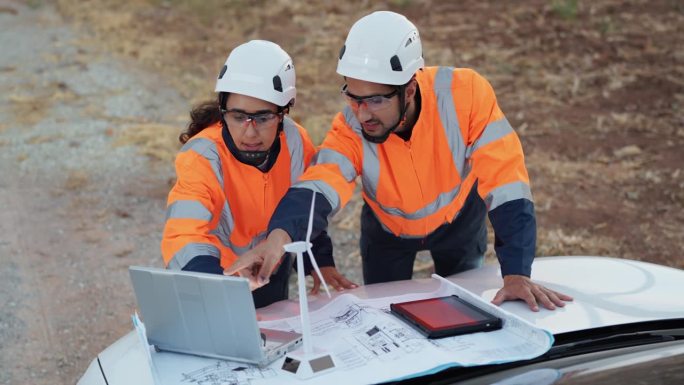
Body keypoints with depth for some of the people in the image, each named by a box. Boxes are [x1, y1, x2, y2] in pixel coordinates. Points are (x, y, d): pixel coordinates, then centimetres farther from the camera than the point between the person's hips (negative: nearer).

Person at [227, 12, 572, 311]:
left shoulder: (465, 93, -39)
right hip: (388, 231, 1)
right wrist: (279, 236, -72)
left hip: (459, 219, 0)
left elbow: (505, 182, -37)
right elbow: (316, 188, -50)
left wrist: (516, 274, -43)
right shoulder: (351, 129, -34)